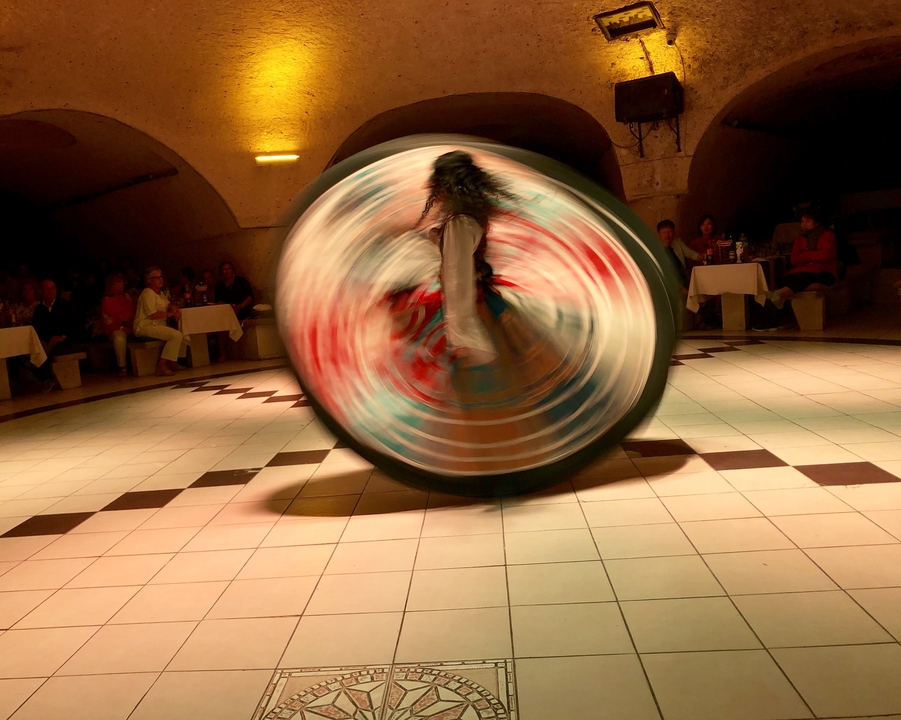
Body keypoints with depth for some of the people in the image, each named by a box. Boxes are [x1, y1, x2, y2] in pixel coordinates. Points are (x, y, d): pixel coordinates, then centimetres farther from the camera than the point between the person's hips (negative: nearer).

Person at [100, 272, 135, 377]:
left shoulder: (127, 297, 19)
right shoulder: (107, 300, 6)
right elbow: (107, 321, 0)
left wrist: (133, 325, -3)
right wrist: (122, 327, -12)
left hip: (130, 328, 4)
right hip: (116, 329, -4)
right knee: (119, 338, -39)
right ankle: (122, 368, -29)